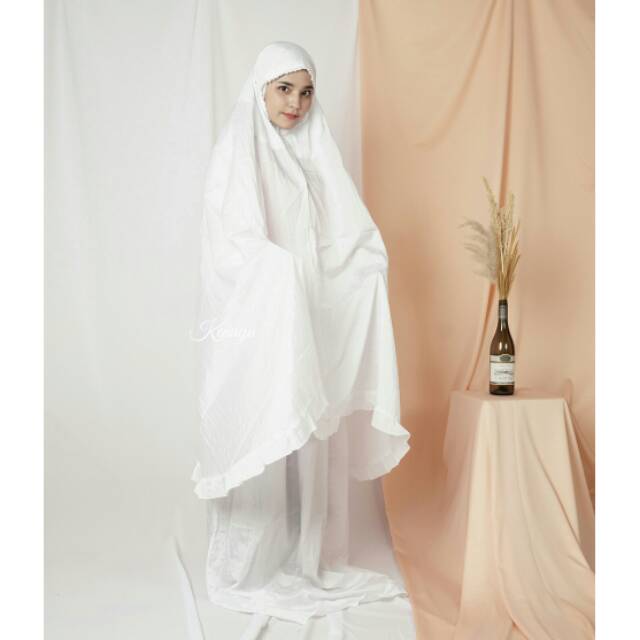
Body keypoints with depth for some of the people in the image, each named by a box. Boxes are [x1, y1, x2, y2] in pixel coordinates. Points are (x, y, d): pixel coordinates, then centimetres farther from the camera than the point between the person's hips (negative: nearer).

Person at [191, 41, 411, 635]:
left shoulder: (309, 153, 14)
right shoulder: (236, 150, -5)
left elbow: (347, 233, 9)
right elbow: (232, 241, -15)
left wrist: (368, 259, -9)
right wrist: (282, 270, -27)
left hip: (305, 320, 6)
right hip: (253, 323, -6)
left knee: (306, 439, 11)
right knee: (259, 439, -1)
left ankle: (302, 556, 25)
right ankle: (247, 569, 16)